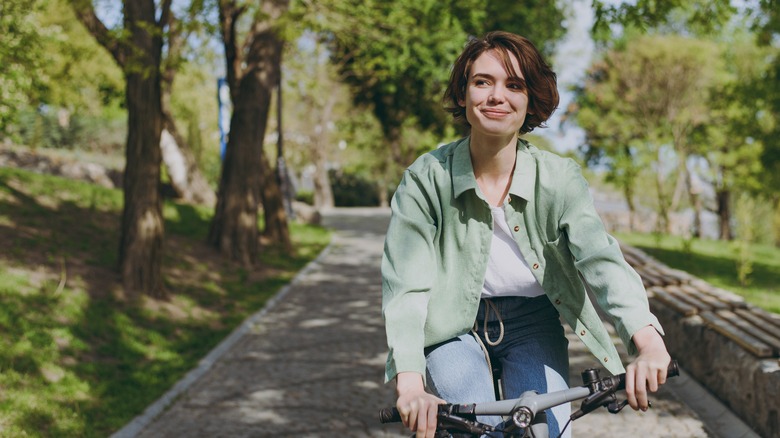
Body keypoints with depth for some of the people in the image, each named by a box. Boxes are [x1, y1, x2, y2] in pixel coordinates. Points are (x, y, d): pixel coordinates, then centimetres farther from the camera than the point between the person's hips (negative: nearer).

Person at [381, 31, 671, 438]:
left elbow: (601, 258, -28)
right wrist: (410, 385, -39)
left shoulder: (559, 179, -14)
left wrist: (648, 342, -47)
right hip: (452, 327, -1)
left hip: (532, 327, 2)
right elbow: (405, 285, -23)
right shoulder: (426, 179, -17)